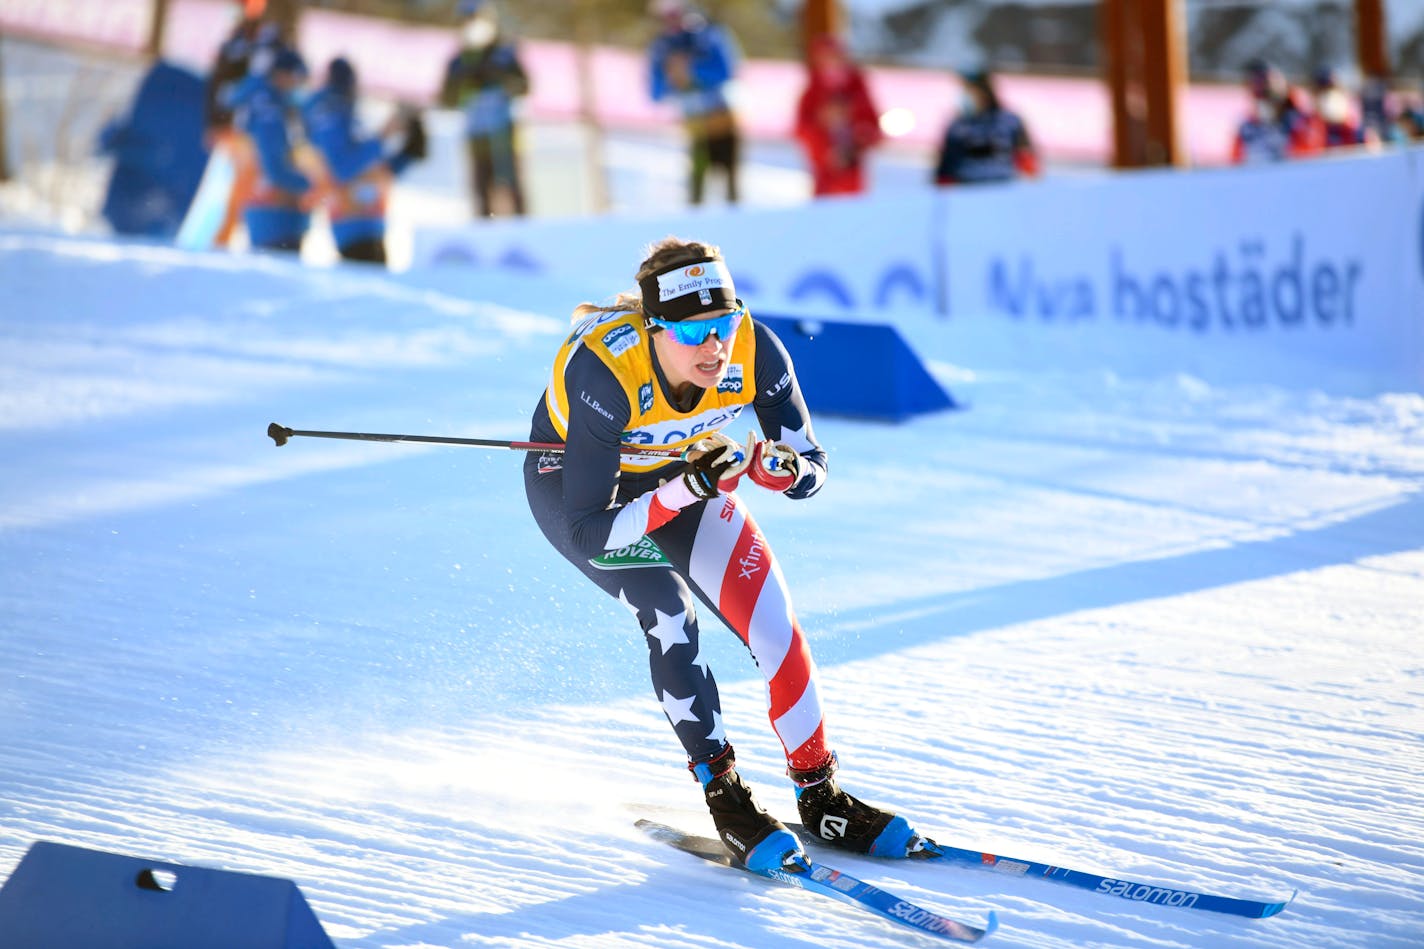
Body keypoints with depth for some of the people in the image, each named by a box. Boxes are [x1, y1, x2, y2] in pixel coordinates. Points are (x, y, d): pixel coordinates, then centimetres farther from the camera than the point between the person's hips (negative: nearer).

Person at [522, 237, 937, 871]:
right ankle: (726, 799, -10)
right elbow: (587, 533, -36)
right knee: (669, 616, -25)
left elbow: (813, 469, -16)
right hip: (574, 482, -3)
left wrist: (777, 467, -39)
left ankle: (822, 797, 8)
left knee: (773, 621, -8)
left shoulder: (755, 353, -30)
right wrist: (681, 492, -48)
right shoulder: (604, 373, -40)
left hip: (681, 467, 4)